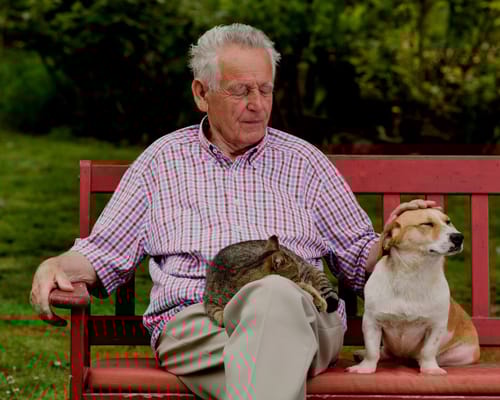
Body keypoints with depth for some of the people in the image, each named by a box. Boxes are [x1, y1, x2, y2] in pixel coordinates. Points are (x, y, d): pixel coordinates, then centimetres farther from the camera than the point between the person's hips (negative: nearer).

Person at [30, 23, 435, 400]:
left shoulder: (303, 161, 23)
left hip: (302, 316, 1)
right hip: (192, 320, 0)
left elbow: (360, 260, 24)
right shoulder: (162, 160, 22)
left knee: (275, 294, -41)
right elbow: (105, 251, 22)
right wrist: (55, 266, 2)